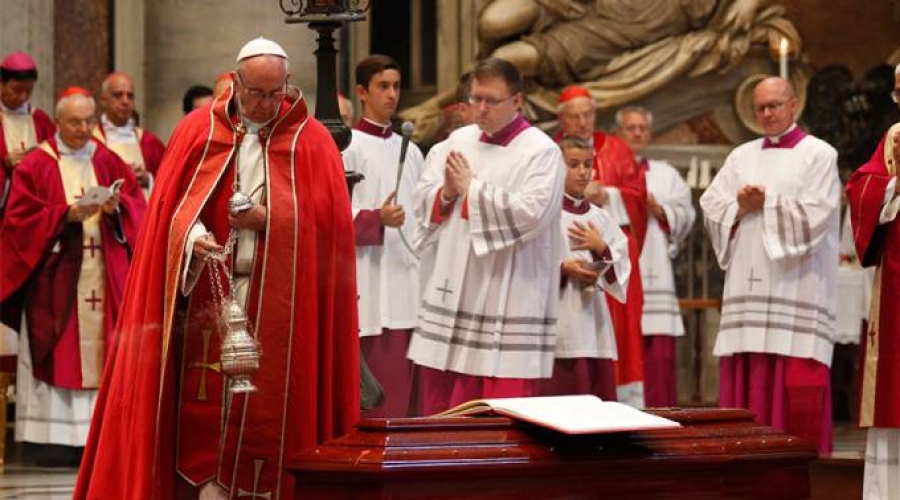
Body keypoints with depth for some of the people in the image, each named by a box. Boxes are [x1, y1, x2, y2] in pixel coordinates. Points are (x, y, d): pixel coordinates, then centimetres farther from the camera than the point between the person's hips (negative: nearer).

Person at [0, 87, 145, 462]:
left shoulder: (109, 163, 11)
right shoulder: (36, 165, 1)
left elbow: (138, 208, 8)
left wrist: (117, 207, -13)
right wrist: (66, 215, -17)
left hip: (104, 278, 3)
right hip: (56, 281, -3)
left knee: (103, 349, -1)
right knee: (60, 354, -6)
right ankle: (57, 436, -5)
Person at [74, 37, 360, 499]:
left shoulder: (311, 141, 2)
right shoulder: (197, 132, 5)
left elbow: (329, 221, -2)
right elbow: (171, 208, 1)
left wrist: (270, 219, -14)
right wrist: (193, 237, -19)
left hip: (280, 305, -1)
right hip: (208, 294, 1)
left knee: (269, 408, -2)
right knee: (207, 407, -2)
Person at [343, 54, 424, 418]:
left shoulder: (410, 151, 17)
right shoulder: (348, 147, -3)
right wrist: (377, 219, -24)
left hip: (406, 287, 7)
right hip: (369, 289, -6)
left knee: (399, 388, 6)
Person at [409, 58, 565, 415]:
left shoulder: (541, 151, -6)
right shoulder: (458, 141, 13)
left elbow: (532, 212, -19)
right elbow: (422, 201, 11)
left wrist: (471, 189, -11)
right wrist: (446, 193, -11)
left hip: (507, 305, -6)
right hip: (450, 300, 6)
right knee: (440, 409, 9)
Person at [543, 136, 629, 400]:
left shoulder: (600, 218, 13)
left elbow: (622, 268, 11)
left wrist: (601, 249, -6)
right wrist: (562, 269, -20)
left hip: (594, 319, 5)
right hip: (558, 323, -5)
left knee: (600, 400, 4)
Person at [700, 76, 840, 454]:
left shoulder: (819, 155, 3)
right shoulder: (742, 157, 18)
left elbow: (815, 214, -10)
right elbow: (710, 207, 11)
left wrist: (766, 203, -6)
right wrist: (741, 207, -7)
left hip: (796, 287, -5)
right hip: (748, 288, 5)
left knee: (797, 387, -9)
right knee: (747, 382, 1)